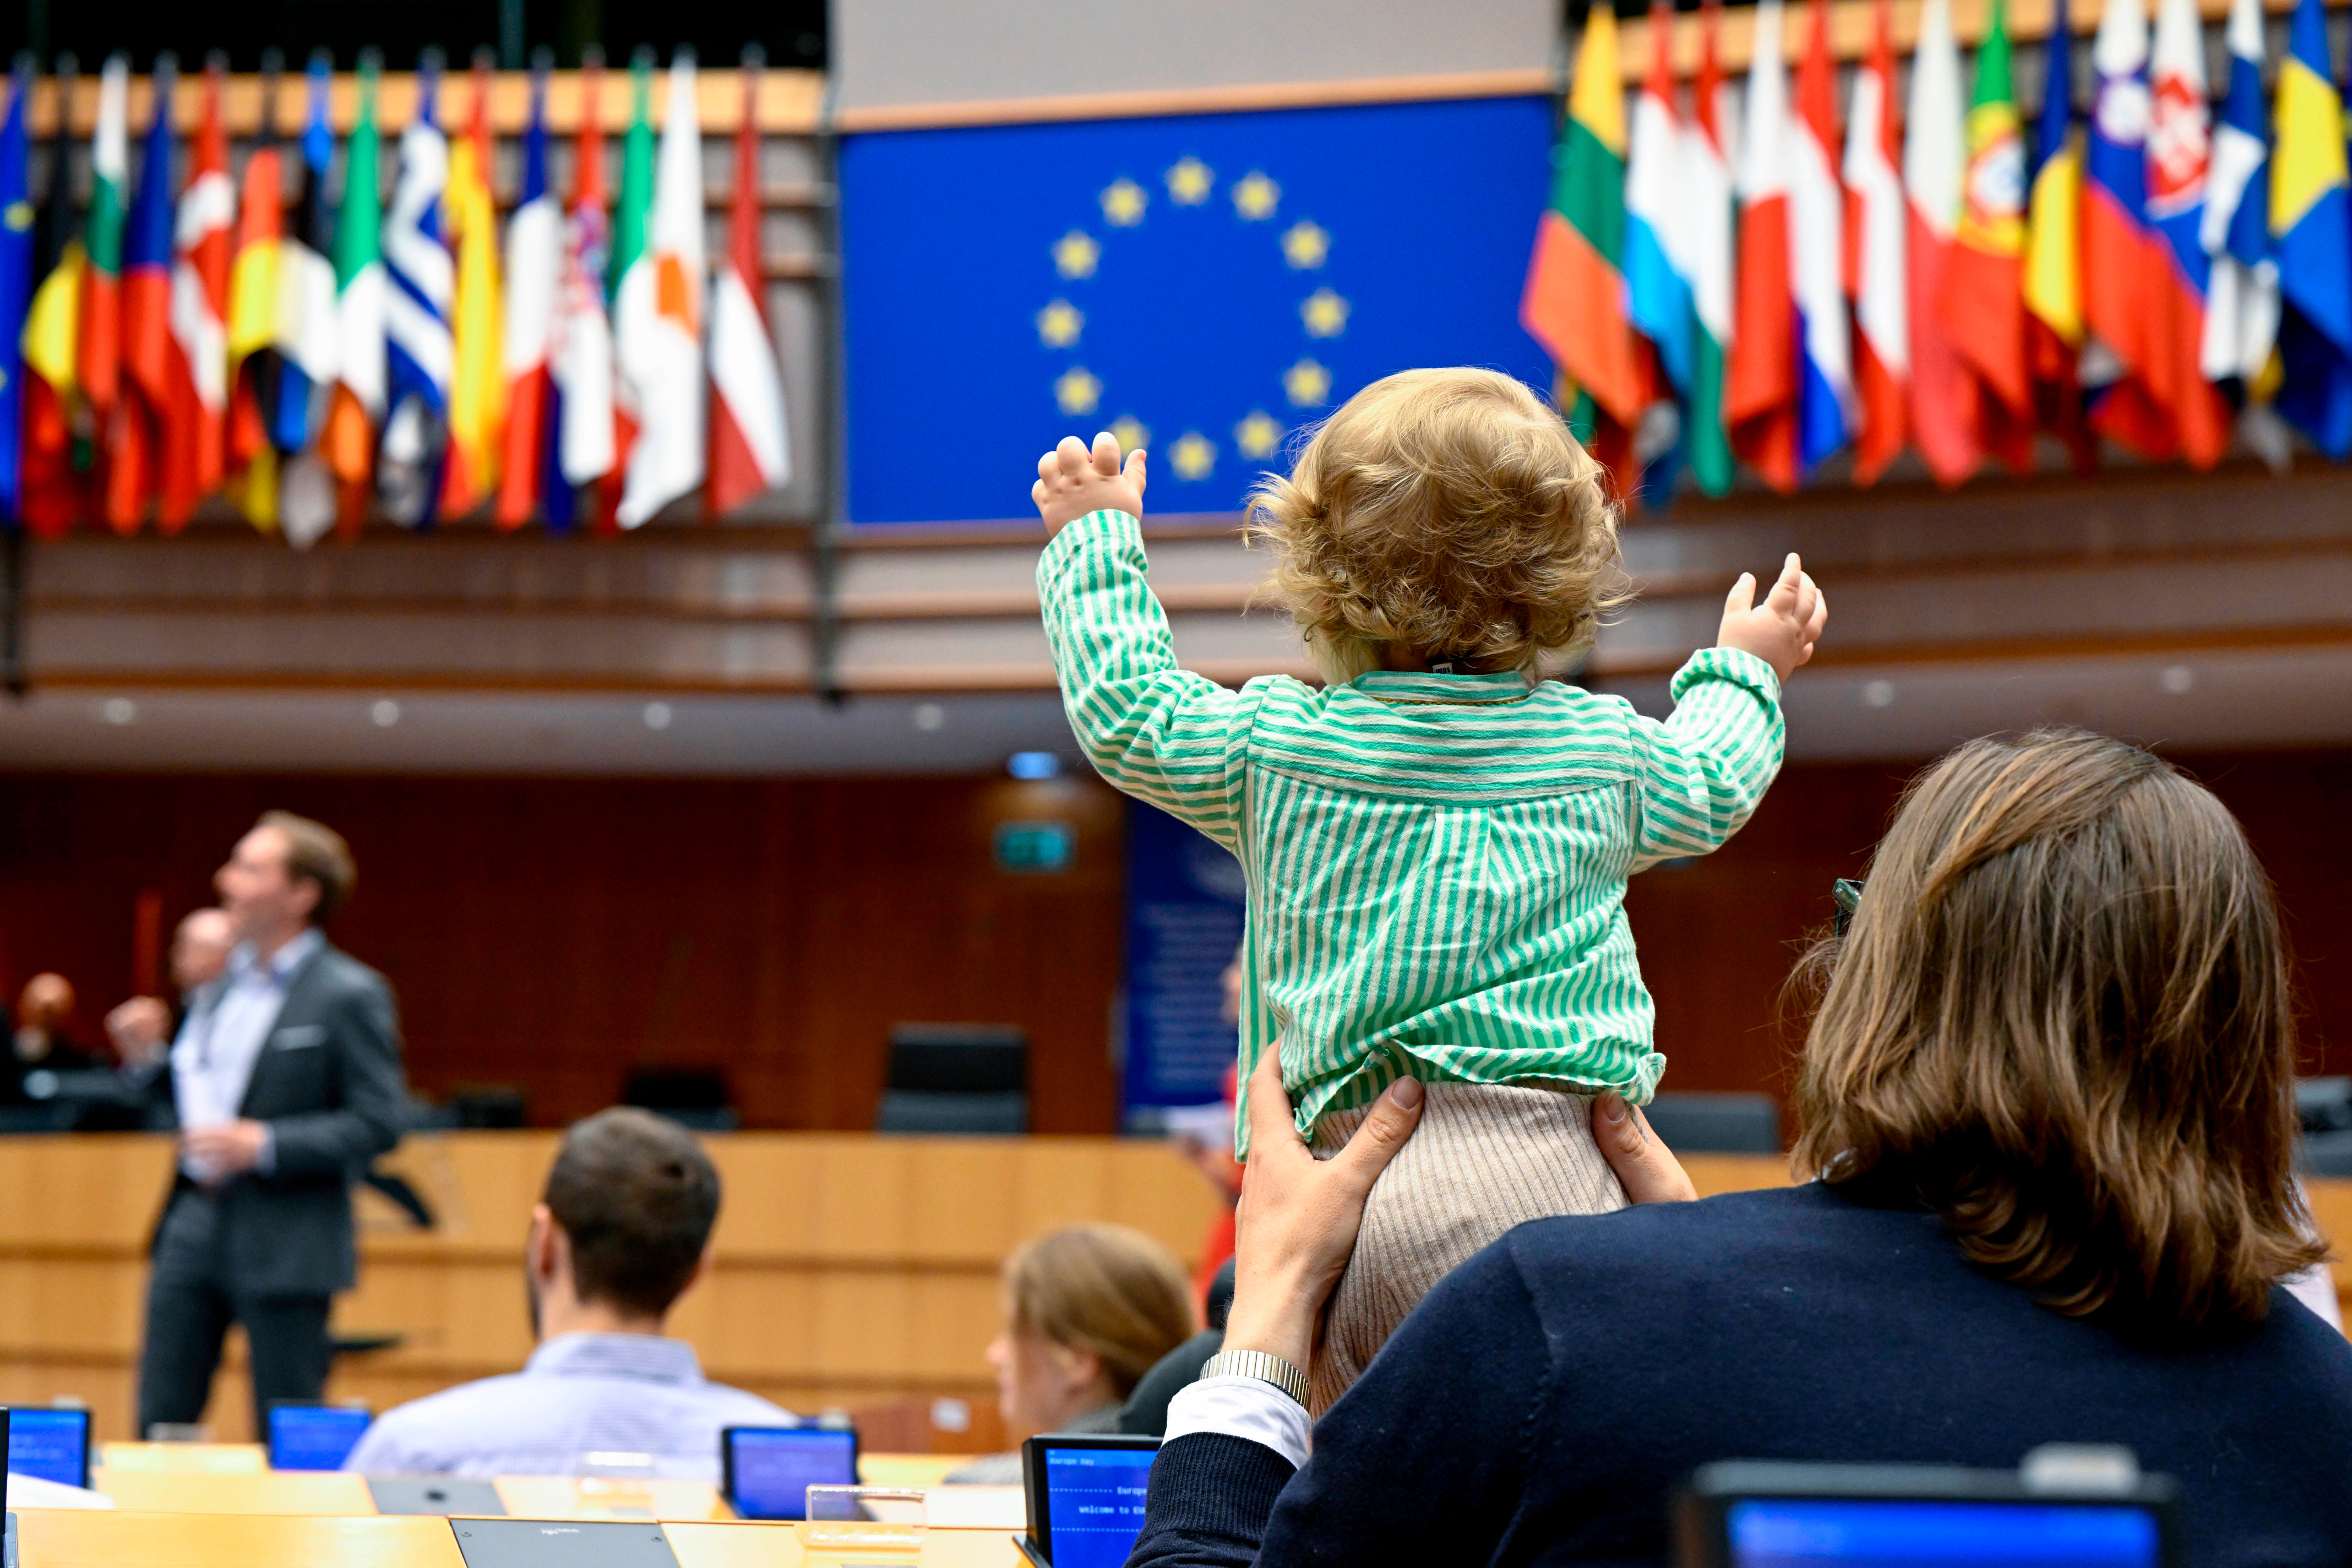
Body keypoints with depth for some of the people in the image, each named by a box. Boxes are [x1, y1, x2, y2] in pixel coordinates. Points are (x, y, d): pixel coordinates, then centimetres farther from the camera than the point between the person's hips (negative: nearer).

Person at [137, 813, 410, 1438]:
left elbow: (380, 1122, -14)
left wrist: (263, 1145, -21)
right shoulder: (224, 981, 12)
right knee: (159, 1421, 7)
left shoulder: (350, 994, -11)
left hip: (284, 1243, -7)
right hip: (195, 1222, 7)